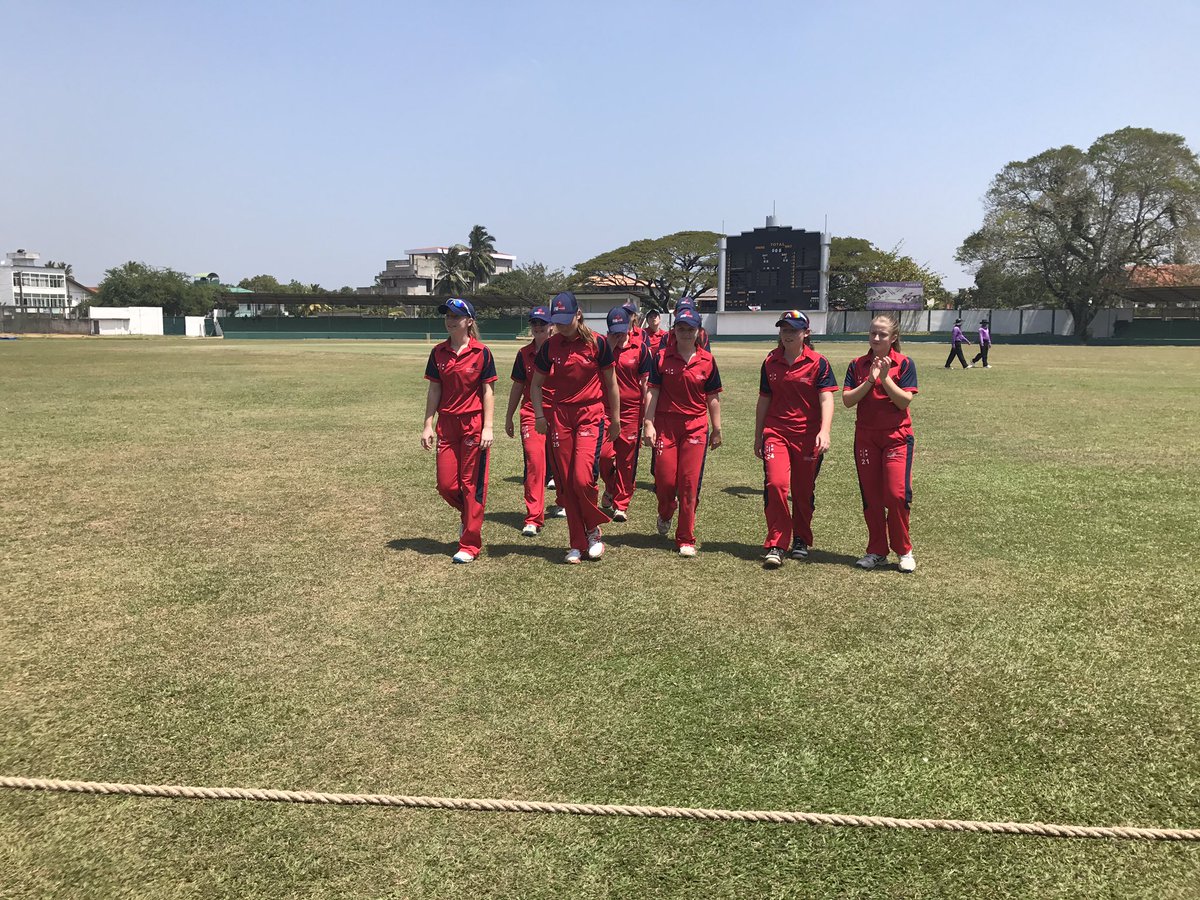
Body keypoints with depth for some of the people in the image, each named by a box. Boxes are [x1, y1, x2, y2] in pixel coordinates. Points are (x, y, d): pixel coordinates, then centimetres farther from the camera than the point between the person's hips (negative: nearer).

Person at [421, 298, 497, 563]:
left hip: (474, 424, -4)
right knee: (446, 485, 4)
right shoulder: (438, 353, 5)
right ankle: (469, 515, 36)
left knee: (472, 484, 1)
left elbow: (488, 392, -4)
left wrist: (488, 427, -9)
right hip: (447, 424, 4)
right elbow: (434, 391, 9)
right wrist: (428, 425, 4)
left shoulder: (481, 352, -5)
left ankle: (470, 545, 11)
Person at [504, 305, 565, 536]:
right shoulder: (524, 354, 7)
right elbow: (518, 387, 14)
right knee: (534, 463, -9)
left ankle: (562, 502, 37)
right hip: (531, 414, 1)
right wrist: (508, 418, 17)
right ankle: (533, 519, -7)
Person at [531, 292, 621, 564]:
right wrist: (539, 415, 2)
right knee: (565, 483, 4)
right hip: (560, 416, 3)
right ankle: (577, 544, 17)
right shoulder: (550, 347, 3)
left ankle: (594, 530, 12)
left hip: (591, 415, -3)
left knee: (583, 479, -16)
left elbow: (611, 383, 6)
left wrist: (615, 419, 9)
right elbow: (536, 384, 14)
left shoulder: (597, 343, -3)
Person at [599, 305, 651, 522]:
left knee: (627, 460, 4)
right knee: (603, 453, -8)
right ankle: (610, 487, 25)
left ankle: (621, 504, 18)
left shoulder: (640, 348, -1)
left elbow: (645, 383, 2)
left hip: (631, 409, -1)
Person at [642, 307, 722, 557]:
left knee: (689, 483, -1)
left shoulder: (707, 360, 2)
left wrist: (716, 430, 8)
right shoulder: (662, 357, 0)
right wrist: (648, 424, -6)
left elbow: (713, 397, 7)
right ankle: (665, 514, 37)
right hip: (665, 425, 0)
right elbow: (653, 392, 0)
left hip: (696, 426, 0)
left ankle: (686, 539, 10)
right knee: (665, 480, 1)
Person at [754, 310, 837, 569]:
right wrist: (758, 437, 15)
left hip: (808, 435, -1)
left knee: (804, 491, 10)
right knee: (775, 483, -16)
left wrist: (824, 432, -28)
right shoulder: (770, 362, 6)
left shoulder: (818, 363, -4)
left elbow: (826, 399, -13)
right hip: (775, 432, 2)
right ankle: (776, 545, -7)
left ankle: (801, 540, 31)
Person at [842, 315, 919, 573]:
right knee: (871, 497, 6)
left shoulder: (904, 363, -2)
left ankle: (904, 551, 9)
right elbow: (847, 399, -5)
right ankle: (876, 551, 18)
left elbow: (904, 401, -11)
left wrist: (885, 378, -19)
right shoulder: (858, 365, 5)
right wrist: (870, 380, -16)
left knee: (897, 494, -9)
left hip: (897, 437, -3)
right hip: (865, 437, 3)